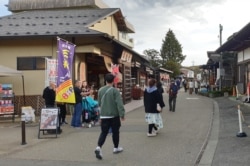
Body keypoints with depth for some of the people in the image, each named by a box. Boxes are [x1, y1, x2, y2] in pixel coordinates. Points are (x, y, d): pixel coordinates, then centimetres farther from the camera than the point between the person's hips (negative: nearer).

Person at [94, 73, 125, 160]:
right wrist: (122, 114, -15)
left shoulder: (100, 90, 4)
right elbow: (119, 103, -18)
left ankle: (98, 147, -16)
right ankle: (116, 148, 25)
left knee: (103, 132, 3)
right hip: (114, 115, -4)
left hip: (103, 115, 4)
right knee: (115, 132, 13)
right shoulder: (115, 90, -12)